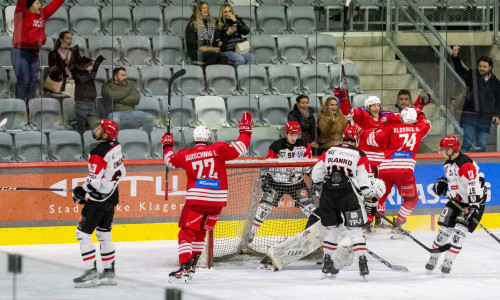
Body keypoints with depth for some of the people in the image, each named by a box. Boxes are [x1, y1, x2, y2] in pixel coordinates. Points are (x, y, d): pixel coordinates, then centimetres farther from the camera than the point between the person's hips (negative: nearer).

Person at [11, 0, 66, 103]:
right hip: (21, 53, -7)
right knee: (23, 81, -9)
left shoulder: (42, 15, 12)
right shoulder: (22, 14, -6)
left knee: (33, 82, 9)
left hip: (35, 53, 7)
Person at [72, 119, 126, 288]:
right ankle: (109, 273, 19)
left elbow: (94, 182, -23)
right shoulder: (116, 149, 2)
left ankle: (91, 273, -8)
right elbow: (121, 173, 13)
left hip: (99, 199, -9)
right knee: (104, 234, 17)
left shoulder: (98, 153, -23)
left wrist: (81, 191, -6)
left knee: (83, 234, -3)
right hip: (112, 197, 9)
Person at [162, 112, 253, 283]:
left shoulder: (185, 155, 2)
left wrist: (167, 145, 39)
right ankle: (192, 265, 16)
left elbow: (169, 160, 20)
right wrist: (245, 131, 12)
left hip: (197, 199, -3)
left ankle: (185, 268, -18)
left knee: (187, 233, -2)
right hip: (218, 200, 3)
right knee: (200, 231, 19)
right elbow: (239, 149, -2)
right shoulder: (218, 149, -1)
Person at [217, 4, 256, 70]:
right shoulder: (220, 24, 6)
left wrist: (236, 21, -5)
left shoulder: (238, 20, 15)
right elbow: (219, 41, 3)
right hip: (227, 51, -3)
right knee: (241, 60, -32)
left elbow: (246, 31, 0)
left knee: (252, 57, -27)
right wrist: (227, 34, -12)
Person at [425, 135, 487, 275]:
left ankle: (448, 261, -10)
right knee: (445, 227, 4)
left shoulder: (466, 164, -25)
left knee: (459, 229, -14)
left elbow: (474, 186, -29)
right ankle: (434, 258, 17)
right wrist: (442, 183, 4)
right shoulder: (448, 163, 5)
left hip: (473, 201, -8)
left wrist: (474, 207, -32)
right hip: (456, 199, 8)